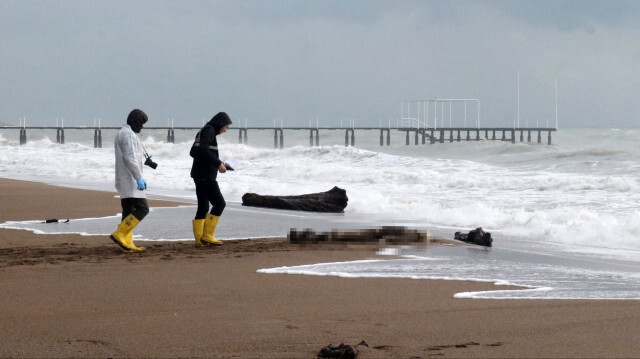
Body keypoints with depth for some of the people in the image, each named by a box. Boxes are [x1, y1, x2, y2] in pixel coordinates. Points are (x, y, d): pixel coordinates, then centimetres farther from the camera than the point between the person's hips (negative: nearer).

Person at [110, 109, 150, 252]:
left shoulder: (122, 133, 20)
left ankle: (127, 244, 6)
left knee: (129, 211, 9)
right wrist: (139, 178, -24)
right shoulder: (128, 134, -13)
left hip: (124, 180, 11)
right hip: (129, 180, -11)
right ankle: (119, 234, -16)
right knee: (142, 208, -13)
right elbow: (130, 158, -22)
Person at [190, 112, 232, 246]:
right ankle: (207, 235, -11)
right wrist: (218, 163, -19)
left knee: (203, 207, 10)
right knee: (219, 203, -9)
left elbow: (193, 152, 25)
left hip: (199, 174, 10)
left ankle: (199, 239, 8)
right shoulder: (209, 130, -8)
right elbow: (203, 149, -22)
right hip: (206, 176, -10)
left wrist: (217, 163, 21)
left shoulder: (203, 132, 21)